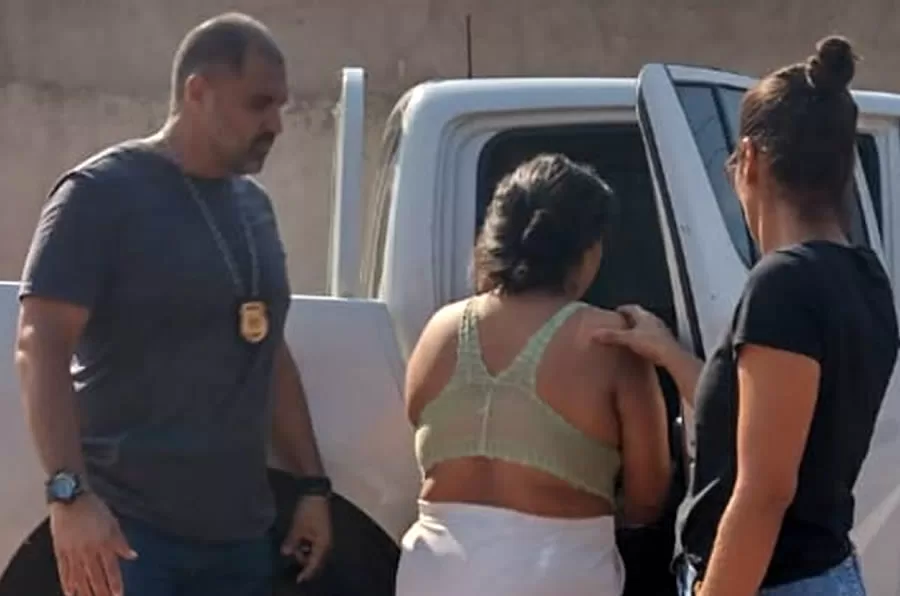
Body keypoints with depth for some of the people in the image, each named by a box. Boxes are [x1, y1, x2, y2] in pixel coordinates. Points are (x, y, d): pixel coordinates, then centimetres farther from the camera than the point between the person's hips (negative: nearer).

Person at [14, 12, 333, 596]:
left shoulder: (253, 204, 16)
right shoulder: (102, 193, -7)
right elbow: (40, 346, -15)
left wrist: (315, 483, 17)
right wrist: (69, 491, -27)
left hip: (238, 529, 7)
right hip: (129, 525, -7)